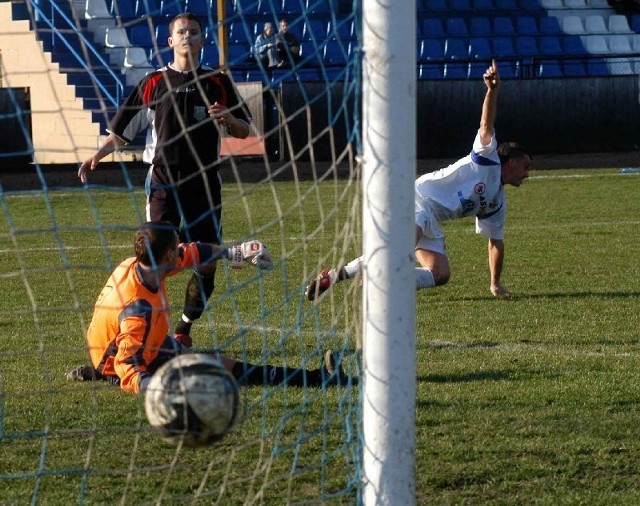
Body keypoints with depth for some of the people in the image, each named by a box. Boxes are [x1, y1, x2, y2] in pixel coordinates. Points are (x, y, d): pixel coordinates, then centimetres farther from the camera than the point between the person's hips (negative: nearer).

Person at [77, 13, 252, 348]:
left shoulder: (217, 83, 9)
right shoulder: (153, 83, 6)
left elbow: (244, 131, 11)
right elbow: (123, 131, 8)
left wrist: (227, 119, -11)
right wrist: (97, 155, -7)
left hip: (204, 182, 2)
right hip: (163, 182, -1)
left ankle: (183, 330, 14)